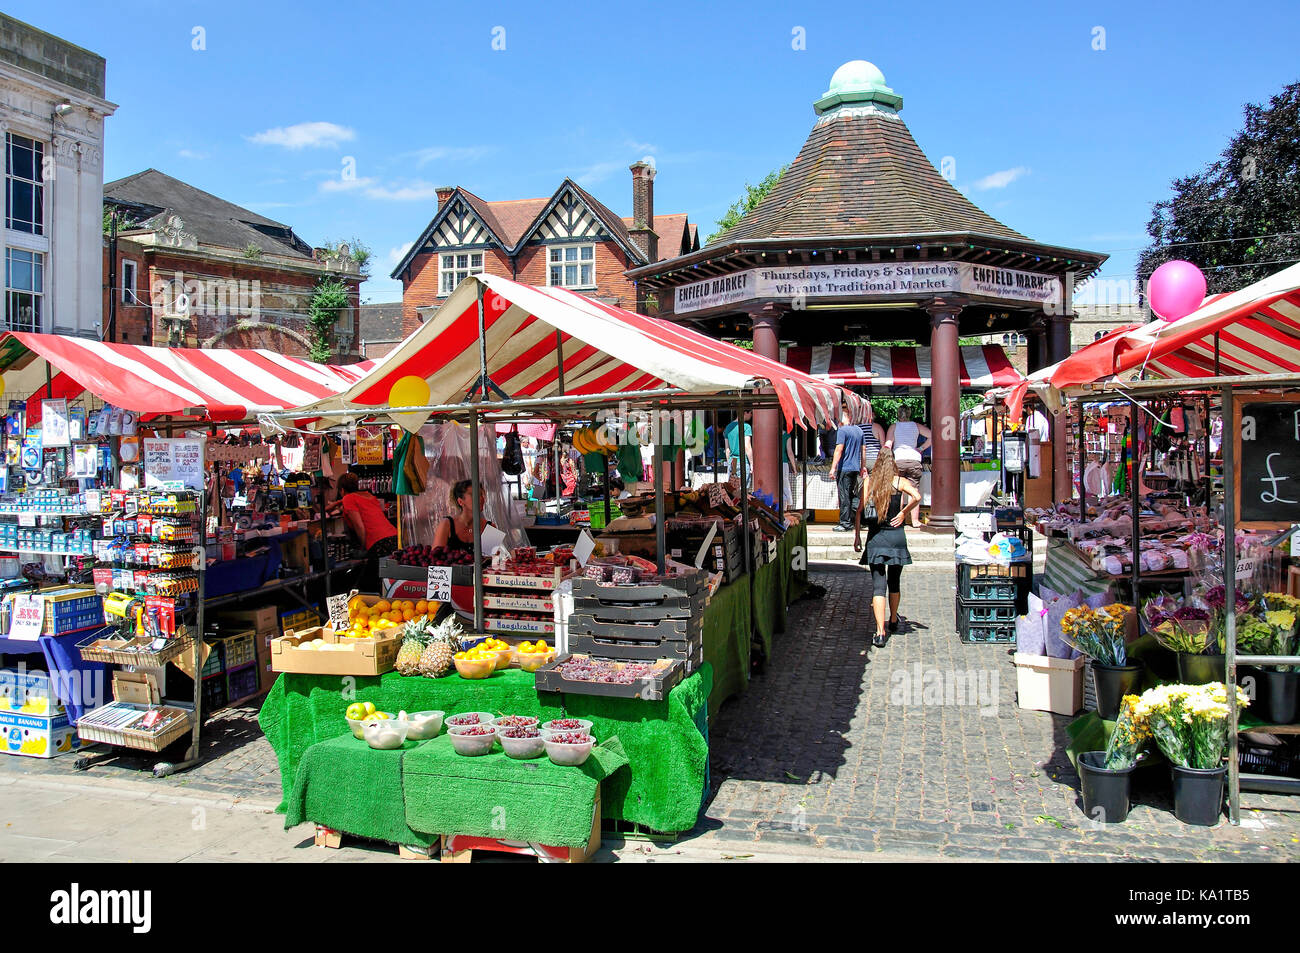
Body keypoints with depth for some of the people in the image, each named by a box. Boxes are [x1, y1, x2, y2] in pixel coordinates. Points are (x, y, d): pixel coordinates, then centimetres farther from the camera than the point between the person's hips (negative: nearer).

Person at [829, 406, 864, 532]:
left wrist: (833, 468, -15)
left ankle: (845, 523, 1)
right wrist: (862, 467, 23)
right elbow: (862, 450, 16)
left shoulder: (842, 430, -11)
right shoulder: (859, 430, 12)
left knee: (844, 496, -2)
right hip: (855, 468, 7)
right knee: (852, 494, 17)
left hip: (844, 468, -7)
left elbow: (839, 450, -17)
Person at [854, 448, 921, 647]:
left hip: (875, 537, 0)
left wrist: (857, 535, 2)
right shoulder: (900, 481, -2)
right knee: (894, 582, 20)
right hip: (896, 536, 1)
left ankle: (880, 632, -14)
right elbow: (917, 496, -20)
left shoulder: (869, 482, 0)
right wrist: (903, 513, -6)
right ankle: (893, 621, 38)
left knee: (878, 584, -3)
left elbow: (860, 509, -4)